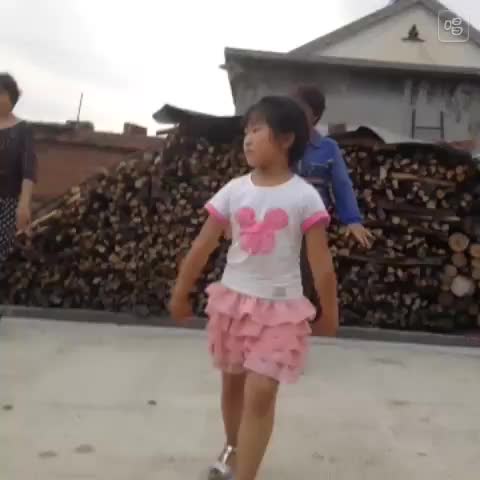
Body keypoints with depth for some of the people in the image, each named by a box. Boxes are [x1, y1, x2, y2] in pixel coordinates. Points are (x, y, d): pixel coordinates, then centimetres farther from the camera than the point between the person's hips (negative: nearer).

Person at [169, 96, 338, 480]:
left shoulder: (304, 196, -11)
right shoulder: (234, 190, -3)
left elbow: (321, 261, -7)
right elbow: (203, 246, 3)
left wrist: (330, 312, -2)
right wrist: (181, 293, 9)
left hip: (280, 306, -3)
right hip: (233, 300, 4)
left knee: (261, 393, -8)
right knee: (233, 382, 19)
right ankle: (233, 448, 46)